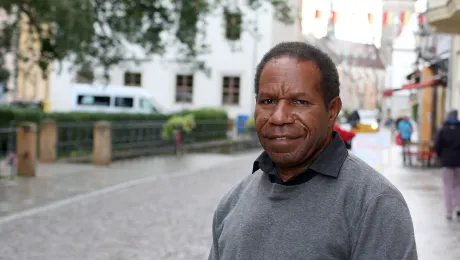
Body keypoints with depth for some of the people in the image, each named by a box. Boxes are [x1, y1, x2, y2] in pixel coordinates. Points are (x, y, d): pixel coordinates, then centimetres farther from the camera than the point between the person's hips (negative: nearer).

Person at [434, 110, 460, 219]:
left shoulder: (442, 131, -1)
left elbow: (437, 146, -7)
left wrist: (441, 156, 8)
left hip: (447, 161, -1)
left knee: (448, 187, 4)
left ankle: (449, 212, 1)